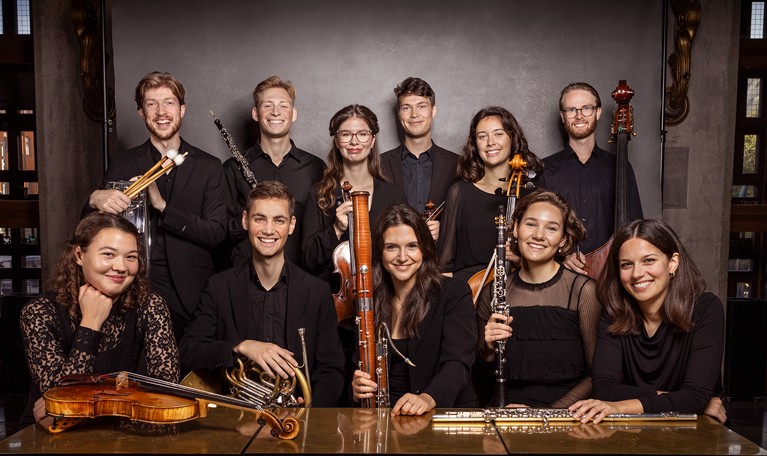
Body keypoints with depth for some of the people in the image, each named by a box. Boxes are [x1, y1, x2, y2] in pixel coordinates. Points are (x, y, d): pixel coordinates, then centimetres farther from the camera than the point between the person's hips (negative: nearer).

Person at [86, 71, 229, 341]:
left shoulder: (208, 167, 3)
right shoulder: (122, 165, 6)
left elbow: (217, 233, -6)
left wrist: (162, 206, -16)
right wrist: (95, 201, -20)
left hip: (192, 296, 0)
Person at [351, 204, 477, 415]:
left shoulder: (454, 293, -2)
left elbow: (457, 362, -15)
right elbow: (357, 365, 8)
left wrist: (428, 398, -34)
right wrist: (357, 389, -16)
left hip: (445, 412, -2)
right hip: (383, 416, 3)